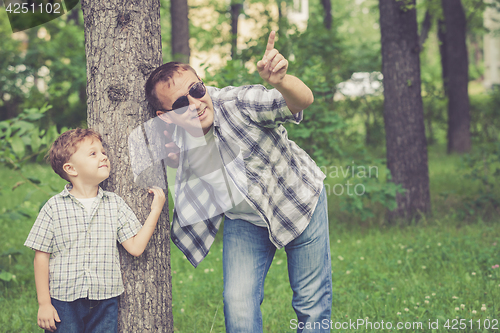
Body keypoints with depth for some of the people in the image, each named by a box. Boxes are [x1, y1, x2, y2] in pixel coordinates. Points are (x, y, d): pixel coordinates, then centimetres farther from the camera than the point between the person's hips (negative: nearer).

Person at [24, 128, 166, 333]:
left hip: (105, 302, 2)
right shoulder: (54, 207, -3)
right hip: (64, 302, -2)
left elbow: (135, 247, 1)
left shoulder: (115, 204, 5)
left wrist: (155, 210, 0)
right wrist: (44, 304, -3)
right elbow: (41, 256, -1)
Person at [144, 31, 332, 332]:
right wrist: (166, 160, -15)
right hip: (244, 219, 3)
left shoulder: (237, 102, -32)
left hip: (300, 200, -2)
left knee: (312, 305, 5)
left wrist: (280, 81, -69)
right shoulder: (172, 141, -18)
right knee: (239, 304, -7)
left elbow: (303, 100, -48)